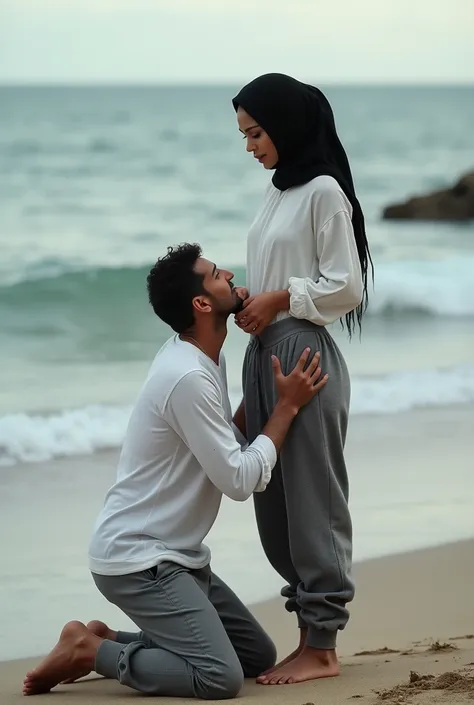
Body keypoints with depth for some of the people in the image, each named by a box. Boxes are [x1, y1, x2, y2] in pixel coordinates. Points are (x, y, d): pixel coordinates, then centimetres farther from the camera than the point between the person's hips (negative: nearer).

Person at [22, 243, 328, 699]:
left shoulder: (200, 355, 8)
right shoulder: (188, 378, -22)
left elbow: (227, 450, 15)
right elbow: (239, 481, -18)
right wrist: (287, 405, -10)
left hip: (175, 556, 10)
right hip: (136, 560, -10)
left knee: (258, 656, 13)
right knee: (220, 677, -23)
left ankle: (107, 640, 14)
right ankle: (89, 650, -6)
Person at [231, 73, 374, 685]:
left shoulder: (324, 191, -11)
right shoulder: (278, 192, 14)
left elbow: (346, 289, -13)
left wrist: (280, 299, -12)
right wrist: (249, 302, 4)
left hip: (305, 355, -9)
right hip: (264, 354, 9)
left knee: (311, 498, -4)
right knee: (275, 503, 9)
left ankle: (321, 647, 2)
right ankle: (311, 632, 16)